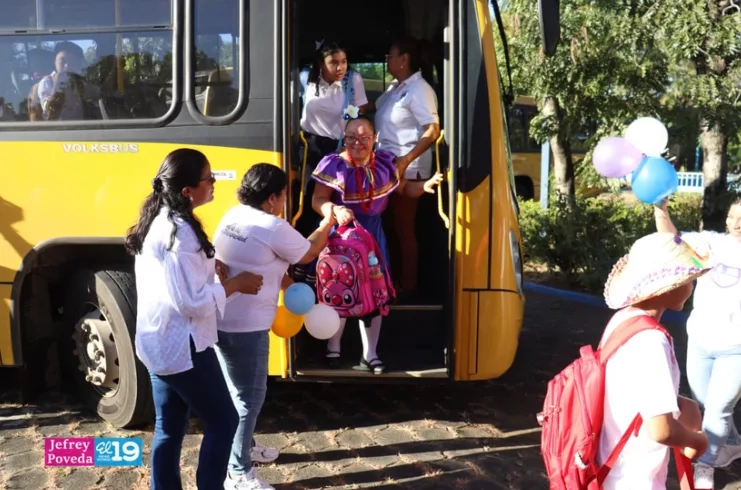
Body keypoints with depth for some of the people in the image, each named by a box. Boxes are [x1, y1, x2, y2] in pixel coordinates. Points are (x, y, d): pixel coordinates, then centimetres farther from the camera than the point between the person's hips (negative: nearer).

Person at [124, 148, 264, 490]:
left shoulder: (157, 220, 6)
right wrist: (235, 284, -12)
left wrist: (216, 269, 8)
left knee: (168, 429, 17)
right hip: (182, 347, -9)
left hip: (155, 343, 9)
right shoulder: (180, 231, -23)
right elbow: (193, 303, -24)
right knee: (222, 421, 6)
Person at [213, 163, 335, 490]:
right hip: (245, 326, -9)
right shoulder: (274, 228, -18)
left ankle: (244, 446, 43)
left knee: (239, 391, 25)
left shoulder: (233, 216, 8)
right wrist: (328, 224, 13)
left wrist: (284, 282, 15)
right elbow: (308, 254, -1)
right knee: (250, 397, 2)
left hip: (221, 320, 9)